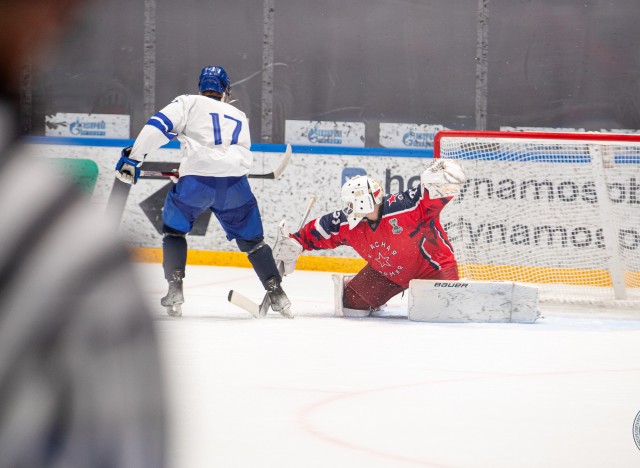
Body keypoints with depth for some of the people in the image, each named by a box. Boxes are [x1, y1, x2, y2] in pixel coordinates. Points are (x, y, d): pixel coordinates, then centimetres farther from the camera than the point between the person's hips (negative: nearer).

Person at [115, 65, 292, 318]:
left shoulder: (189, 102, 16)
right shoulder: (239, 117, 29)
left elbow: (158, 125, 1)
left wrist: (133, 157, 2)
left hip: (196, 181, -2)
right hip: (235, 182, 2)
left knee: (174, 228, 20)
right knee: (251, 239, 19)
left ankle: (175, 290, 6)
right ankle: (276, 293, 9)